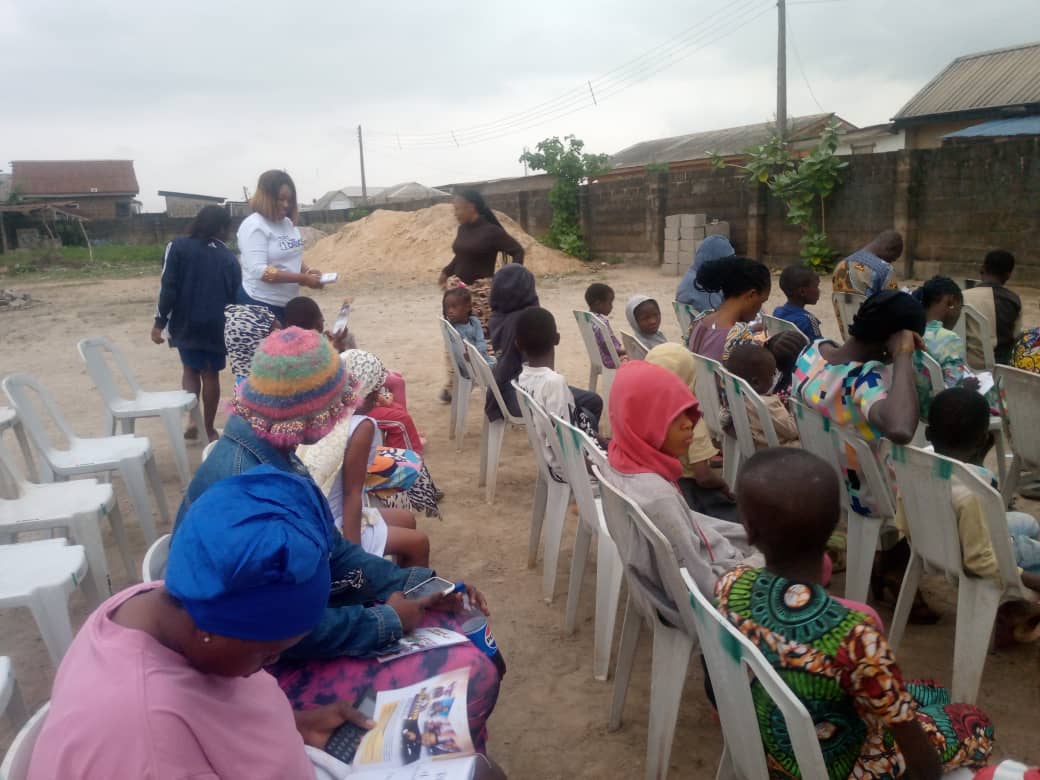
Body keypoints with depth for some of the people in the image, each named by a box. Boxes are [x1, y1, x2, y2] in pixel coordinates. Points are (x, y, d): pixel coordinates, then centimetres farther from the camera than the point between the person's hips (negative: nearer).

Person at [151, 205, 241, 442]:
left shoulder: (178, 247, -4)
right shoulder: (228, 257, 3)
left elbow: (168, 287, -9)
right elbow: (237, 295, 6)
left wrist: (159, 322, -4)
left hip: (187, 324, -1)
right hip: (217, 326, 1)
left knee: (190, 369, 17)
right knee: (211, 374, 11)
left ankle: (194, 424, 7)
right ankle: (209, 429, 16)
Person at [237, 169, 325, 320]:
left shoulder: (288, 224, 9)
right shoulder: (254, 226, -14)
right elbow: (259, 271, -23)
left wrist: (307, 271, -2)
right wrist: (302, 278, -25)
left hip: (288, 303, 8)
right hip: (260, 304, -8)